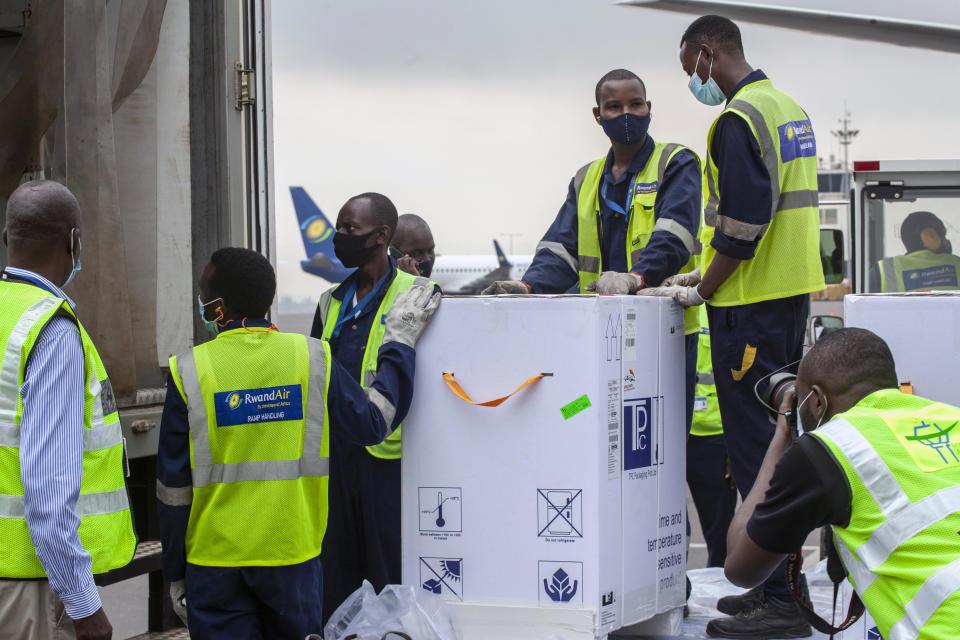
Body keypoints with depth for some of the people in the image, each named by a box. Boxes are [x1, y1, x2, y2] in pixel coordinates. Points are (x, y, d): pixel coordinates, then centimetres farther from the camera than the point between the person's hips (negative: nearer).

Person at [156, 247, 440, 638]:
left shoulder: (190, 372, -7)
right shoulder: (312, 359, -4)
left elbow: (173, 487, -5)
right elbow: (373, 422, 6)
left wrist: (174, 573, 5)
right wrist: (399, 343, 17)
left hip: (215, 563, -2)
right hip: (293, 554, 2)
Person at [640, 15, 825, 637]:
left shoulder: (739, 118, -15)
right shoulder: (790, 108, 16)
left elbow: (742, 224, -22)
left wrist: (701, 291, -11)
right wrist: (706, 274, 19)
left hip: (752, 305, -10)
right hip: (794, 293, 10)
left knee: (756, 447, -7)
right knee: (781, 438, 14)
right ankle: (780, 582, 21)